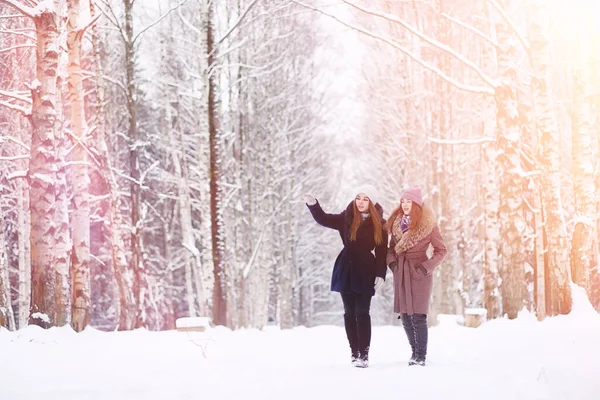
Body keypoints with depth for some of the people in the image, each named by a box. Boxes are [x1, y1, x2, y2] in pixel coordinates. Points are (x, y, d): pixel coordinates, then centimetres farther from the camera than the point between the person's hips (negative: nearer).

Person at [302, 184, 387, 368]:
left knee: (362, 313, -8)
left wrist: (380, 274, -9)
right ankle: (354, 351, 15)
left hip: (365, 272, -3)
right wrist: (313, 204, -11)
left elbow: (382, 252, -3)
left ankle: (364, 354, -7)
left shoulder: (379, 224, -3)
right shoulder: (346, 218, 3)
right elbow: (324, 219, 5)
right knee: (349, 312, 7)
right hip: (346, 270, 3)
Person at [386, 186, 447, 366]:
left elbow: (441, 250, -3)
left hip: (419, 273, -5)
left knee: (418, 316, -8)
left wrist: (427, 266, -13)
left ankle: (421, 356, 1)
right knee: (405, 316, 7)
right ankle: (415, 352, 21)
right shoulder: (397, 222, 8)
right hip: (401, 273, 5)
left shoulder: (428, 224, -7)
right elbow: (392, 246, 18)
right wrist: (391, 260, -1)